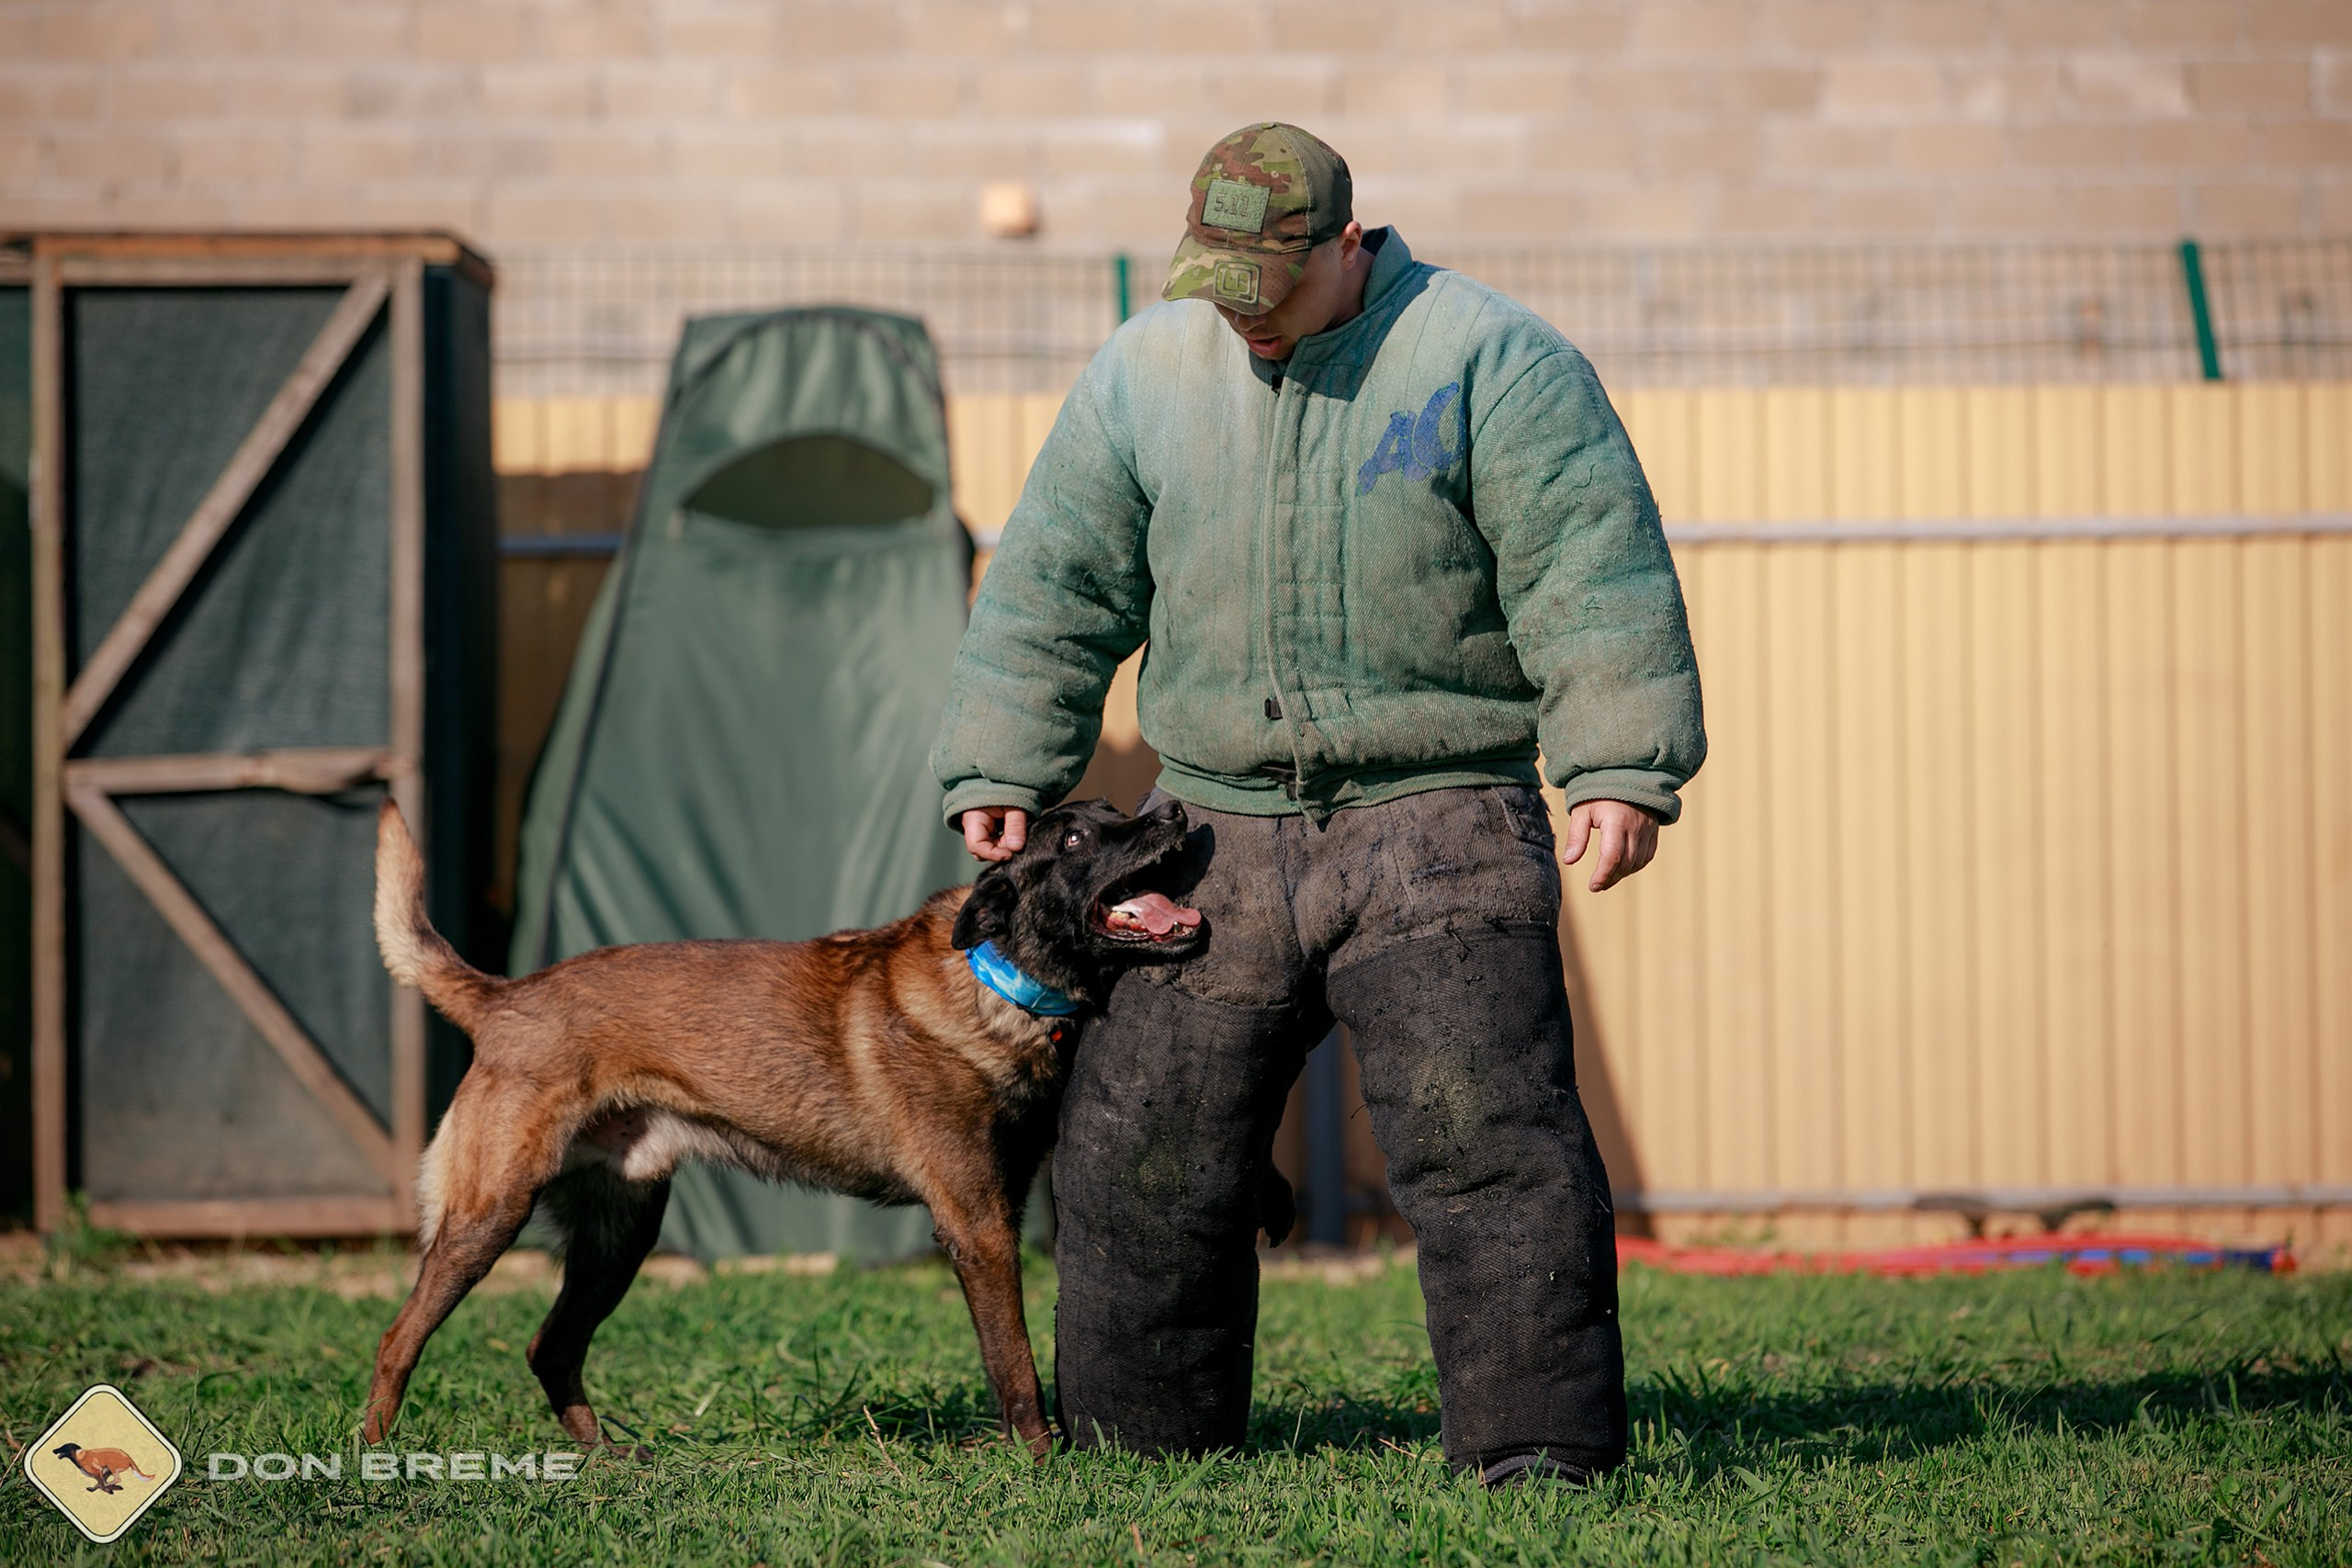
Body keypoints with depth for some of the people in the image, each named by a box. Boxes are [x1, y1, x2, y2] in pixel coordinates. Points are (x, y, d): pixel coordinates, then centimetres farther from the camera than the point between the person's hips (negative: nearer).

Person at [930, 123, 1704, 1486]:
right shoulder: (1144, 373, 8)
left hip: (1438, 822, -4)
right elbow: (1055, 587, 13)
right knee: (1142, 1148, 6)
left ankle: (1541, 1445, -10)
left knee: (1483, 1129, -14)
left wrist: (1620, 769, -15)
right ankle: (1131, 1441, 20)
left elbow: (1593, 574, -8)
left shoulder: (1489, 357, -4)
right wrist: (1001, 775, 11)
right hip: (1222, 833, 4)